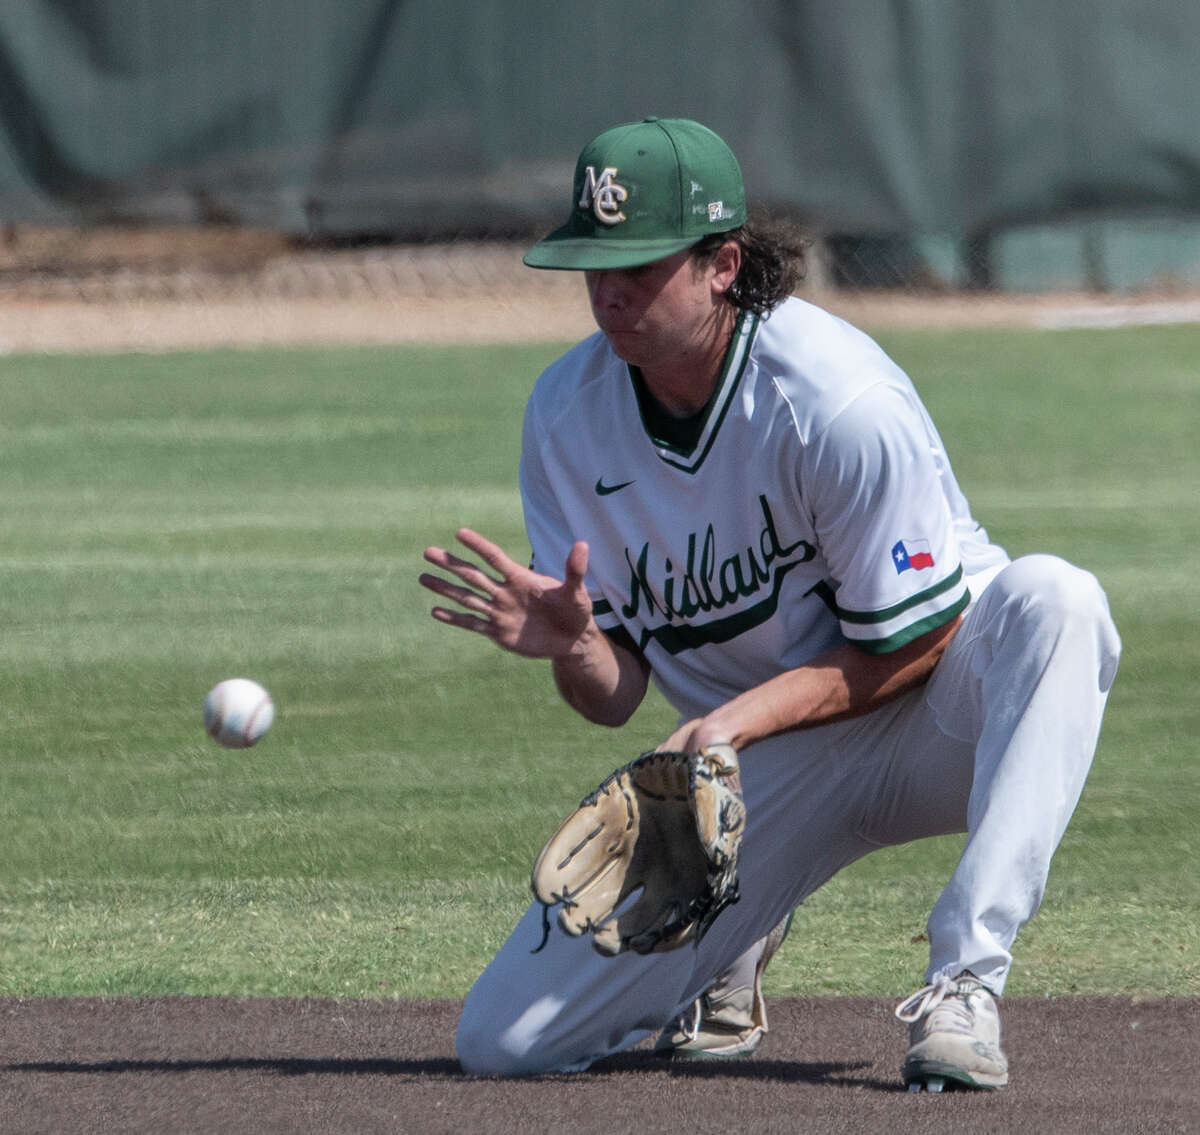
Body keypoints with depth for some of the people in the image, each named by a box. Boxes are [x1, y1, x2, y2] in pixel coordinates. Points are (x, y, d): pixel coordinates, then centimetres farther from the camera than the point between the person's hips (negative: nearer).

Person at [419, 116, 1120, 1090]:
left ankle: (964, 981, -40)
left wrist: (738, 718, -27)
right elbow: (615, 696, -2)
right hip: (757, 770, 4)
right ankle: (729, 950, 19)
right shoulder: (567, 415, -6)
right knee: (501, 1041, -11)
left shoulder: (841, 401, -23)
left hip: (935, 718, -4)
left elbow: (913, 645, -15)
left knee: (1055, 600, -40)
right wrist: (571, 647, -26)